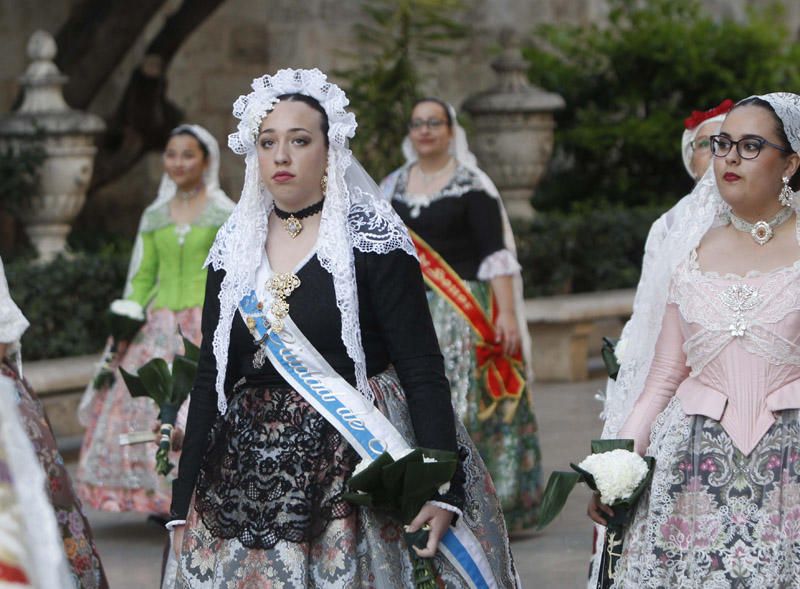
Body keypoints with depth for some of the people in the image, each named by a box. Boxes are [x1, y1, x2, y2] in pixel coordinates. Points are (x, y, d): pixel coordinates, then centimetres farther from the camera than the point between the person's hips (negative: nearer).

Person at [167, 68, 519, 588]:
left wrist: (442, 488, -20)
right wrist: (185, 501, 8)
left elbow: (423, 371, -10)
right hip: (248, 479, 4)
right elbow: (210, 378, 11)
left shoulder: (371, 236, -5)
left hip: (354, 473, -4)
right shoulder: (234, 246, 9)